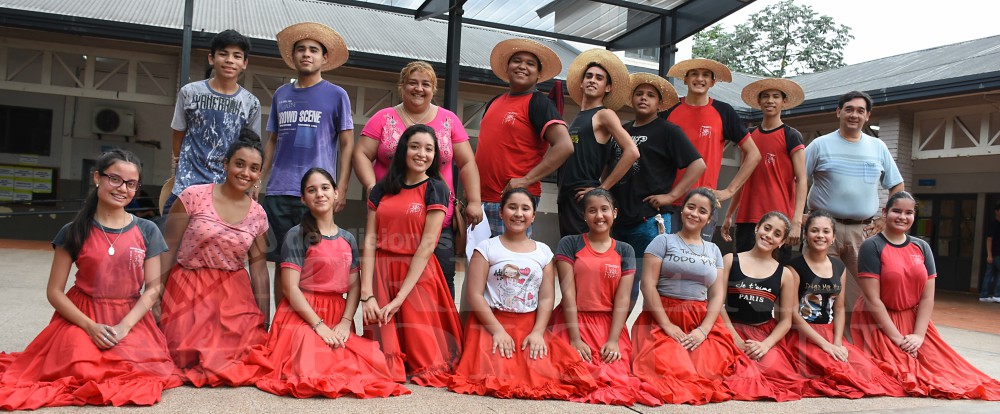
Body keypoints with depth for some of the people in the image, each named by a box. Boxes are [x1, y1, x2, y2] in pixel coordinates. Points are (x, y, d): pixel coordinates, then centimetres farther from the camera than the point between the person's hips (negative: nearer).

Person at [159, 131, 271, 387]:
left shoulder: (258, 215, 2)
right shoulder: (193, 197, -8)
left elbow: (259, 268, 5)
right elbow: (168, 250, -5)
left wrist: (264, 322, 4)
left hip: (233, 294, 3)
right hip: (187, 291, -2)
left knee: (251, 352, -12)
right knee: (190, 360, -9)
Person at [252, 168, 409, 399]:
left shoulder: (348, 239, 14)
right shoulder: (297, 235, -2)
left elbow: (354, 286, 8)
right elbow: (290, 287, -10)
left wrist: (345, 322, -10)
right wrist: (319, 324, -18)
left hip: (337, 317, 5)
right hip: (302, 315, -4)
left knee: (374, 361, -21)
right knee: (315, 367, -34)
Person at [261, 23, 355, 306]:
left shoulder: (336, 95, 4)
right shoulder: (281, 94, 15)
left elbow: (346, 144, 1)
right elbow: (272, 141, 19)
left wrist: (341, 189, -7)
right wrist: (258, 180, 10)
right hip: (278, 191, 4)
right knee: (282, 260, 9)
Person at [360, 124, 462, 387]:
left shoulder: (435, 189, 0)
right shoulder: (381, 190, 10)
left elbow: (427, 245, -9)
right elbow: (369, 241, 2)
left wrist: (400, 297, -15)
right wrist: (367, 294, -10)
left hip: (418, 275, -2)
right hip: (381, 273, 3)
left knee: (422, 345, -1)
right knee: (384, 353, 0)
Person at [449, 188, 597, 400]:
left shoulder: (543, 252, 11)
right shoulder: (486, 247, 1)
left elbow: (547, 298, 4)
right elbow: (474, 294, -6)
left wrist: (537, 332, -11)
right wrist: (498, 330, -15)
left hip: (530, 326, 3)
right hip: (490, 322, -2)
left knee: (544, 372, -20)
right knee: (497, 374, -25)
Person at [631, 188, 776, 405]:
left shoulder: (714, 251, 18)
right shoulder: (663, 241, 6)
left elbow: (718, 295, 10)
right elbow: (648, 285, -4)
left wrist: (704, 329, -8)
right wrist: (667, 325, -14)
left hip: (702, 322, 3)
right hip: (662, 319, -3)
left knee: (712, 368, -23)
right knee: (671, 368, -29)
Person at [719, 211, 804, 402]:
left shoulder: (784, 274, 8)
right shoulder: (730, 260, 4)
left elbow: (786, 320, 6)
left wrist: (766, 344, -13)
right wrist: (736, 339, -13)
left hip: (765, 334, 1)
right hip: (732, 330, -1)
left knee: (771, 368, -30)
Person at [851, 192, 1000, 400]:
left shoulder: (922, 247, 7)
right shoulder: (872, 246, -10)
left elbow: (927, 297, 2)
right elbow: (872, 299, -15)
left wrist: (918, 335, -10)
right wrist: (897, 338, -17)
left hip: (914, 320, 5)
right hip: (879, 322, -5)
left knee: (944, 366, -9)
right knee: (901, 371, -17)